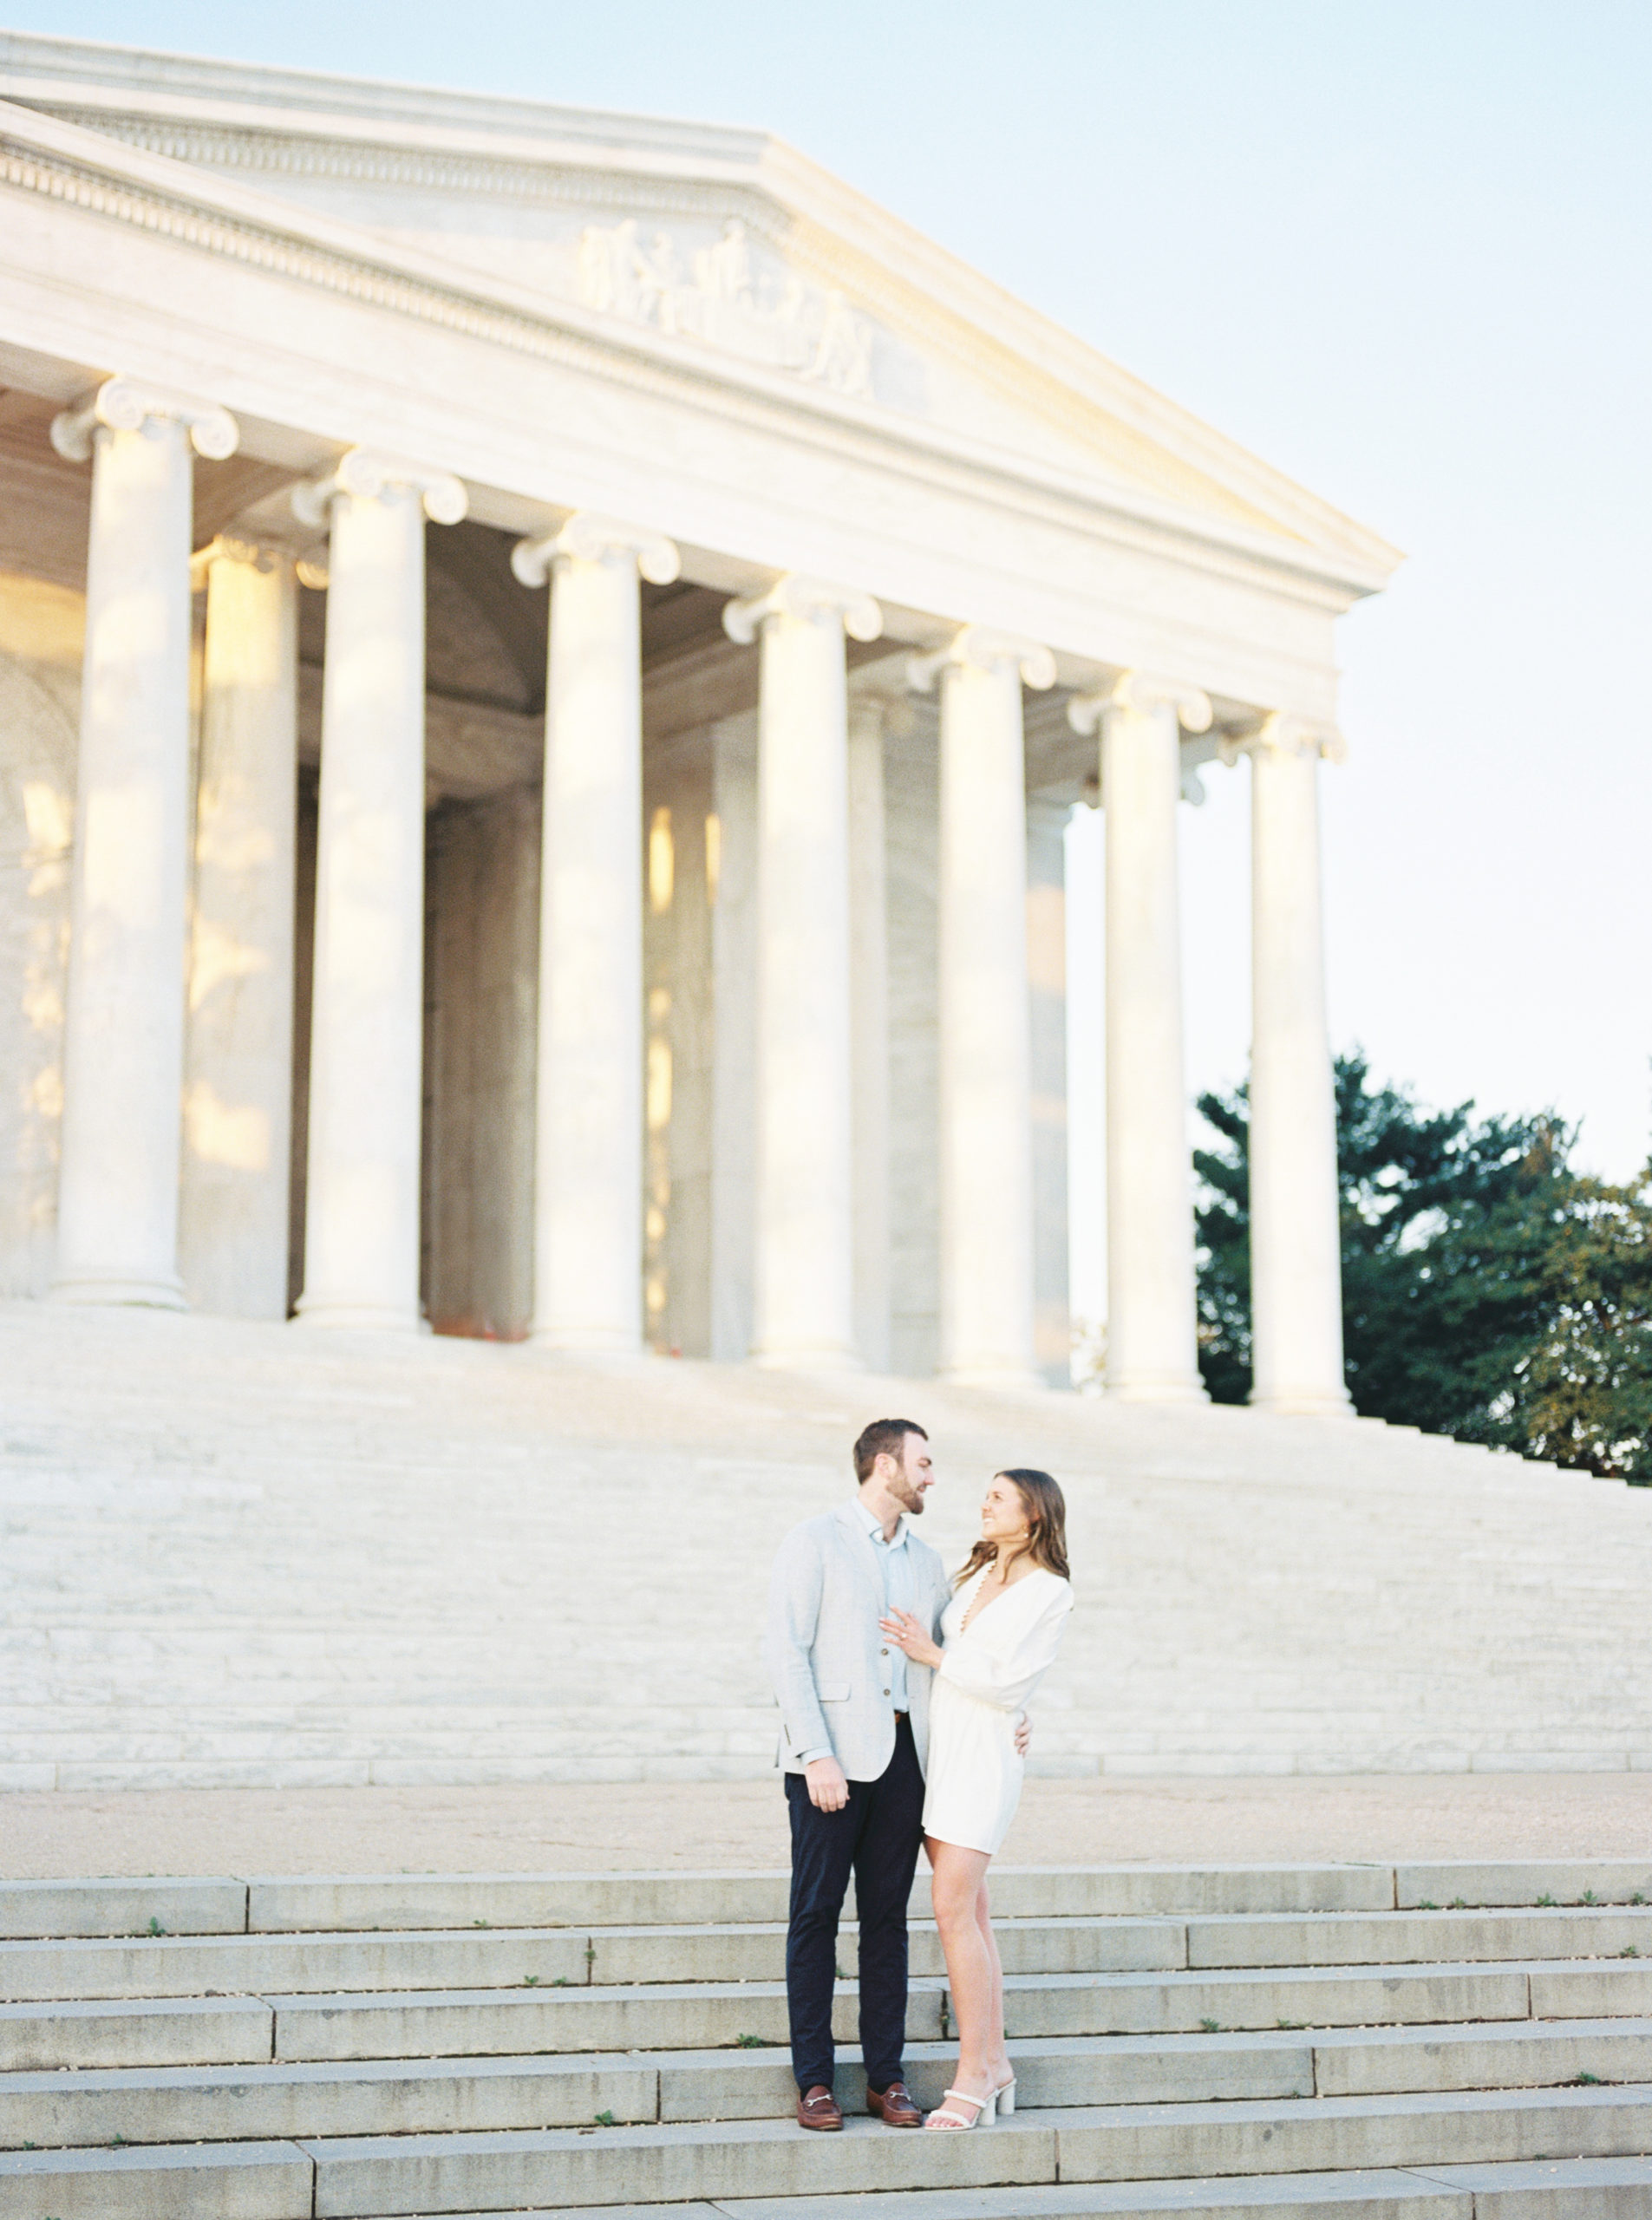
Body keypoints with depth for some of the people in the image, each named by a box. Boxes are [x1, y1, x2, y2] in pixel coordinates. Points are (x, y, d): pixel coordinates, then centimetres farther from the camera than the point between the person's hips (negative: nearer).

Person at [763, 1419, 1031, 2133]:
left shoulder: (925, 1561, 16)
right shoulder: (814, 1542, -2)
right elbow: (786, 1652, -9)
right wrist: (816, 1754, -17)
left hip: (902, 1757, 5)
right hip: (832, 1758, -5)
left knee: (887, 1917, 7)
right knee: (816, 1913, -1)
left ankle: (886, 2076, 12)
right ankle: (814, 2079, 5)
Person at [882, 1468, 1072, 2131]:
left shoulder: (1050, 1593, -7)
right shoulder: (974, 1576, 14)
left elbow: (1007, 1683, -15)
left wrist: (932, 1653, -10)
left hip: (982, 1758, -7)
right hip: (935, 1749, 7)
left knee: (953, 1910, -14)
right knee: (970, 1913, 8)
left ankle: (974, 2076, -9)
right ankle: (995, 2066, 13)